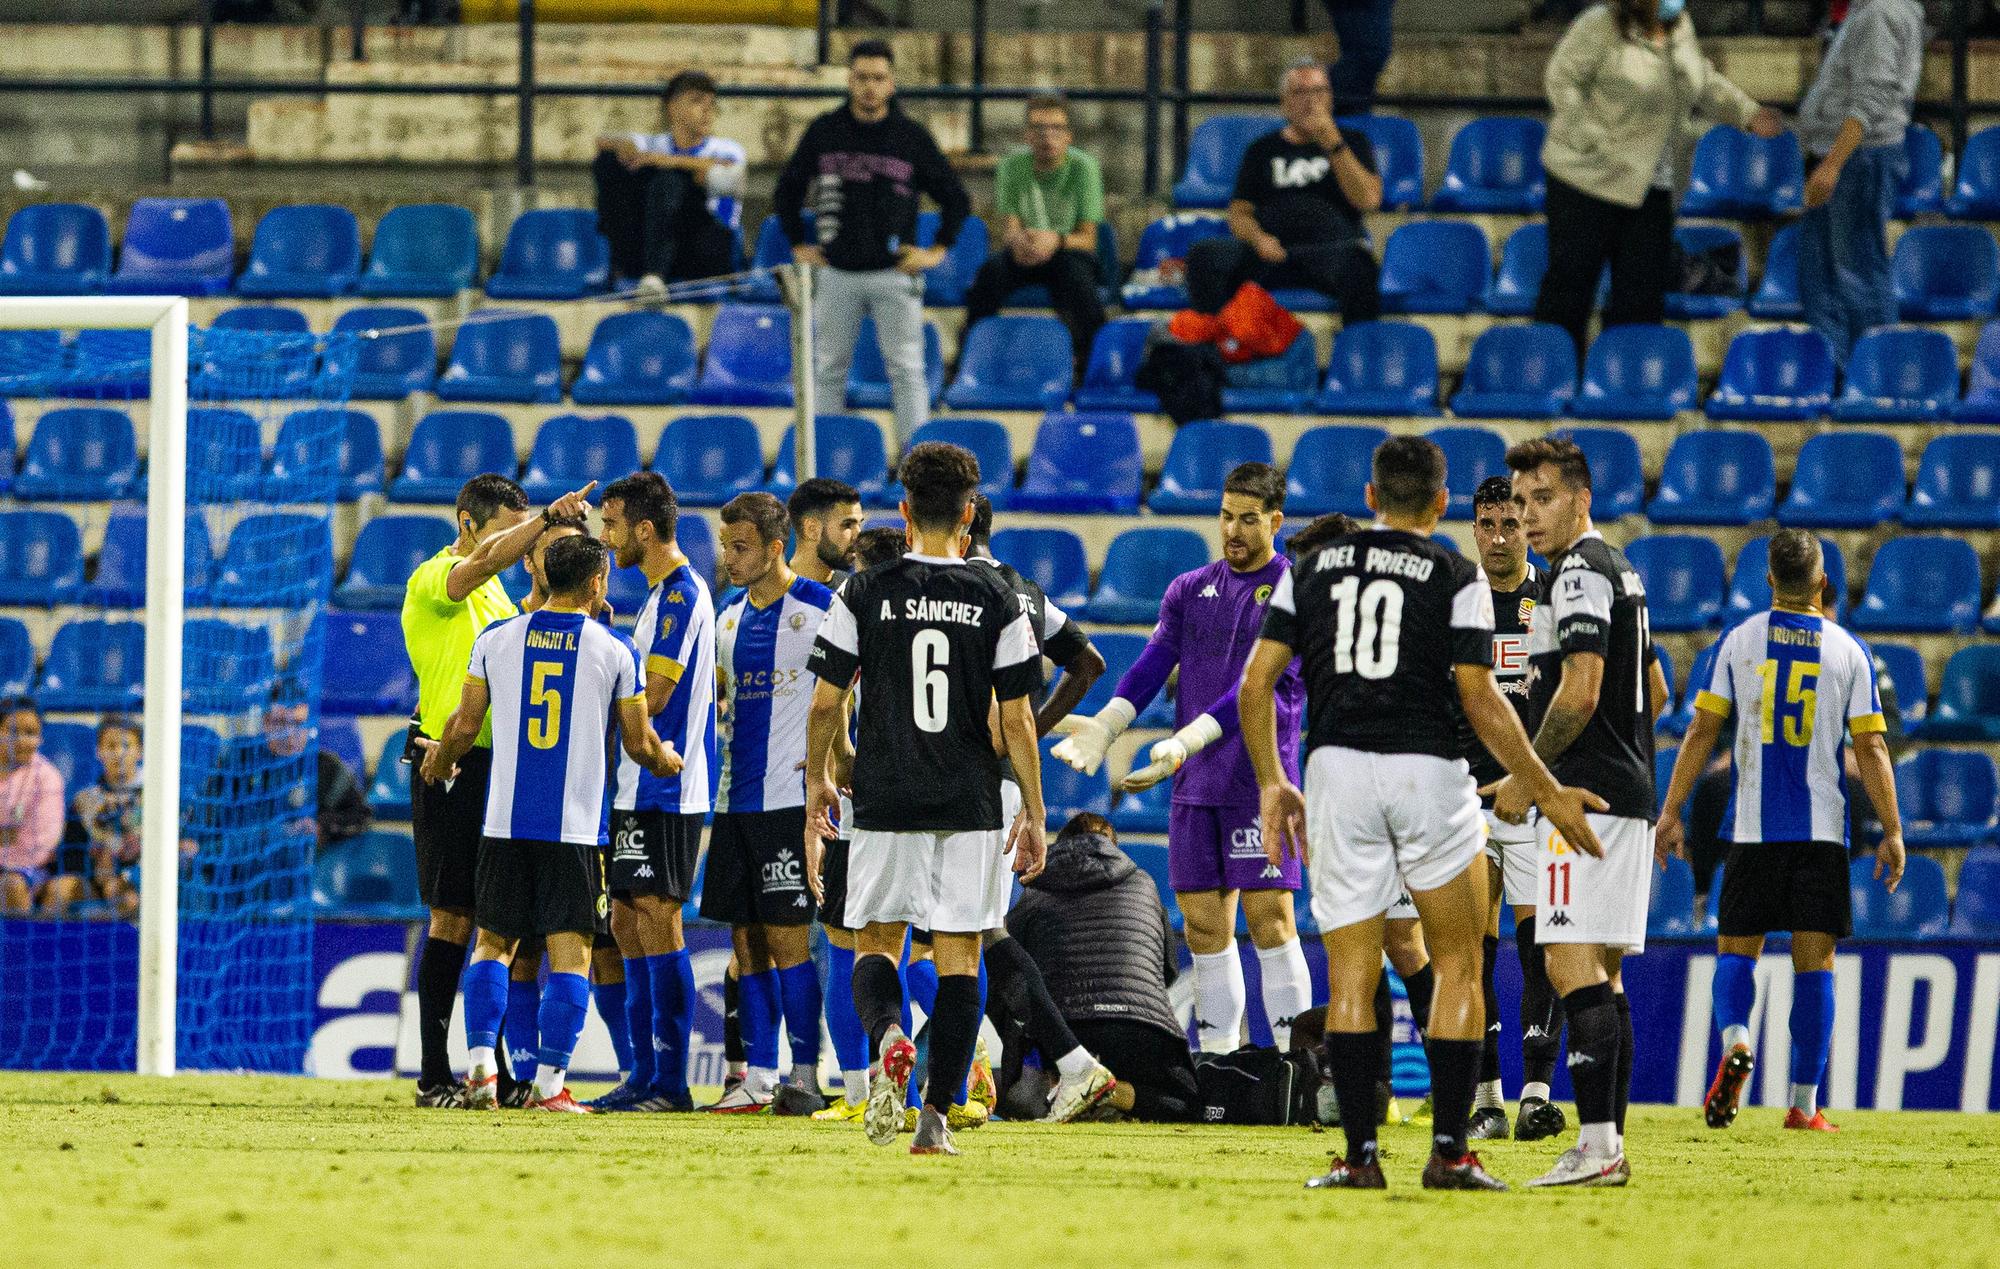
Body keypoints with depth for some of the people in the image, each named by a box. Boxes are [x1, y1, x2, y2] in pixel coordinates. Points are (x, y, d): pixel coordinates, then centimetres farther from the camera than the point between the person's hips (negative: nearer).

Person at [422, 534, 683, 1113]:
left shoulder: (496, 640, 3)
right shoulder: (616, 652, -2)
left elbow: (465, 727, 6)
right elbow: (639, 744, 3)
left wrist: (440, 762, 27)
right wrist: (666, 759, 26)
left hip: (506, 821, 2)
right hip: (576, 825, -2)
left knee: (493, 943, 13)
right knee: (570, 953, 1)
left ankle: (480, 1066, 0)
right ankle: (550, 1085, -5)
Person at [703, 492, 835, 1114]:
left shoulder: (818, 607, -8)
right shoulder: (731, 614, 14)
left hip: (790, 798, -7)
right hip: (736, 798, 7)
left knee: (787, 938, -8)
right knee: (746, 939, 6)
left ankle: (807, 1076, -3)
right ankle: (759, 1078, 10)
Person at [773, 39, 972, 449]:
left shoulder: (912, 136, 2)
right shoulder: (824, 132, 5)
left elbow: (956, 199, 10)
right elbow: (787, 191, 17)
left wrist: (938, 251, 2)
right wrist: (798, 245, 11)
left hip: (894, 275, -2)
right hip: (836, 273, 2)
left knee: (906, 369, -2)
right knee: (829, 369, 6)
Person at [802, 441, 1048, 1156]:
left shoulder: (864, 594, -2)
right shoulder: (996, 601, -1)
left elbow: (825, 702, 1)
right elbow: (1017, 719, -1)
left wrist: (817, 780, 18)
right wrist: (1034, 813, 7)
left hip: (884, 801, 0)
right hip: (970, 804, 0)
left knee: (876, 943, 11)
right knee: (958, 957, 4)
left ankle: (886, 1036, -21)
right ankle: (937, 1116, -2)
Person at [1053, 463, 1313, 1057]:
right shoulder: (1189, 590, 15)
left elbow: (1272, 687, -13)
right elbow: (1151, 666, 6)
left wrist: (1195, 735, -23)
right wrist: (1105, 725, -12)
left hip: (1260, 780, -5)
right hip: (1195, 784, 5)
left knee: (1270, 919, -10)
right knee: (1205, 926, 5)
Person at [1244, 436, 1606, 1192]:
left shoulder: (1312, 569, 10)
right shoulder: (1457, 578, 0)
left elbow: (1257, 684, 6)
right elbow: (1480, 699, -6)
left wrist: (1272, 784, 17)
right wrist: (1547, 792, 0)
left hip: (1337, 767, 2)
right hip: (1427, 770, -2)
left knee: (1350, 973, 5)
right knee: (1458, 964, 8)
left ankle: (1358, 1153, 0)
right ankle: (1449, 1151, 1)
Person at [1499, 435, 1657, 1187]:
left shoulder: (1580, 572, -12)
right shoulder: (1620, 572, 20)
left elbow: (1579, 694, -20)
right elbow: (1651, 692, 28)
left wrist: (1526, 779, -11)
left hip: (1584, 797, -11)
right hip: (1624, 794, 11)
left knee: (1573, 962, -15)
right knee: (1601, 971, 11)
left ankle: (1596, 1144, -22)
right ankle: (1609, 1144, 12)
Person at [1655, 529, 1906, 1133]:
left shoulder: (1738, 640, 2)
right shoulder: (1849, 651, 2)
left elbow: (1702, 731, 0)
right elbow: (1871, 748, 0)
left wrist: (1670, 812, 5)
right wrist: (1892, 833, 4)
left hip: (1753, 829, 0)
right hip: (1823, 832, 0)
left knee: (1737, 950, 8)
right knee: (1814, 963, 4)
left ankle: (1734, 1040, -23)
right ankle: (1805, 1103, 0)